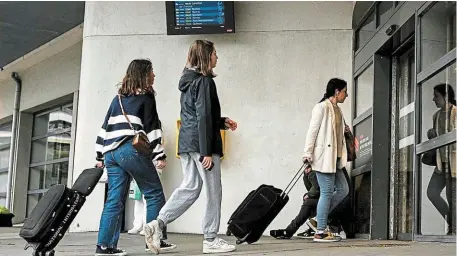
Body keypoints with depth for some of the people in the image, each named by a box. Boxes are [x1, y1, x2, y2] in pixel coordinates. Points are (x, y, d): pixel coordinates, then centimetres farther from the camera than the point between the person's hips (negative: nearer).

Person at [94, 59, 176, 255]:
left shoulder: (118, 98, 21)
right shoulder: (145, 97, 2)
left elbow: (105, 127, 19)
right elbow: (152, 127, -6)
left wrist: (100, 156, 20)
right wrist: (159, 155, -6)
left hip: (111, 152, 7)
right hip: (132, 151, -7)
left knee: (115, 199, 5)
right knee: (154, 194, 3)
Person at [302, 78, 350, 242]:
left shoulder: (337, 110, 18)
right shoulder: (322, 107, -8)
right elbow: (312, 131, -12)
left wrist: (344, 130, 9)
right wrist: (308, 154, -15)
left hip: (334, 158, 9)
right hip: (323, 156, -9)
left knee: (343, 190, 9)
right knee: (327, 192, -7)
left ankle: (320, 218, 19)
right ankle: (320, 232, 0)